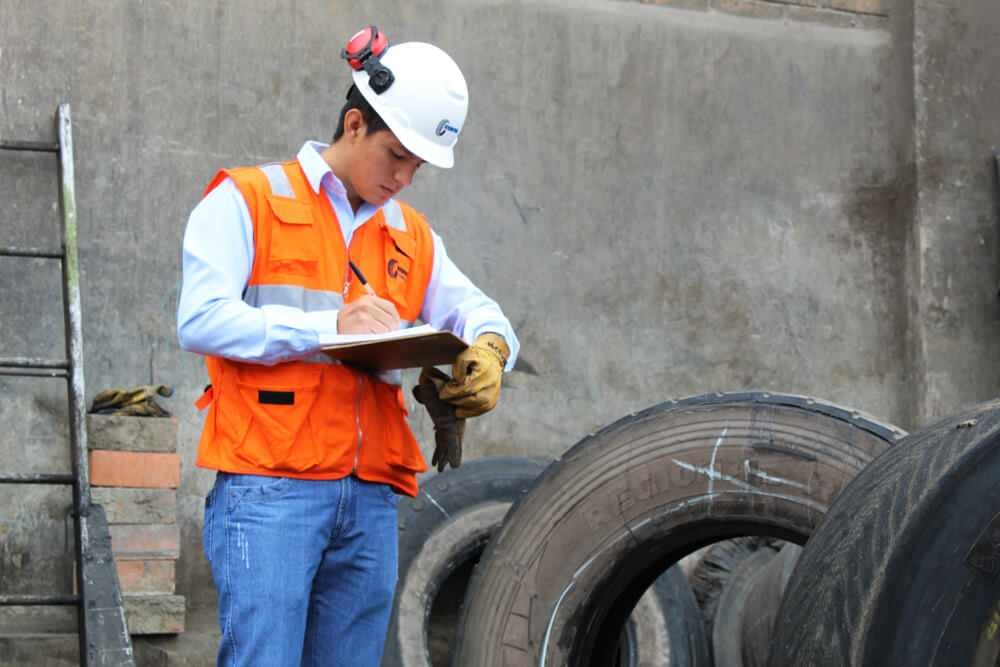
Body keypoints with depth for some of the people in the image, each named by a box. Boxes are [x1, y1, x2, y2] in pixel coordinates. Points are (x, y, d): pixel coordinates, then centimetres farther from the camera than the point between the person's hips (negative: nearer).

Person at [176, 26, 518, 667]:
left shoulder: (412, 236, 22)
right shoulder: (247, 200, 3)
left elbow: (474, 310, 15)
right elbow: (201, 320, -8)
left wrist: (488, 350, -10)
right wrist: (331, 326, -15)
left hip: (371, 500, 6)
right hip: (269, 489, -6)